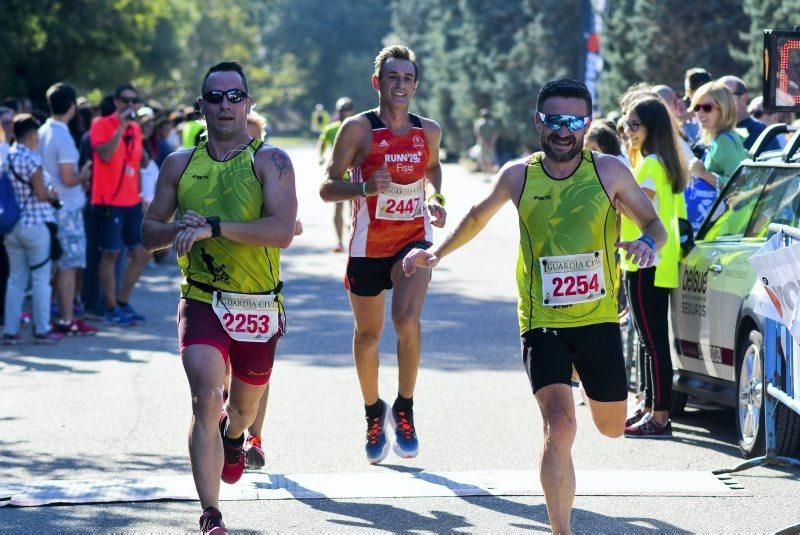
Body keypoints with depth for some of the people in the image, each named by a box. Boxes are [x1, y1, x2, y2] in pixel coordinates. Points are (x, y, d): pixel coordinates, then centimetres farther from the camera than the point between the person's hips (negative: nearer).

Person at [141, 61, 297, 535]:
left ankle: (233, 437, 58)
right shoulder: (180, 165, 4)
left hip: (259, 308, 0)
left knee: (245, 404, 19)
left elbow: (283, 230, -21)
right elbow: (149, 233, 9)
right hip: (202, 303, 0)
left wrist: (213, 226, -26)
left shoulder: (270, 161, -7)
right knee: (206, 400, -19)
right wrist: (180, 228, -14)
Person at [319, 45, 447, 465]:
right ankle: (374, 415, 33)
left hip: (414, 239, 1)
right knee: (368, 333, 10)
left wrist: (436, 199, 4)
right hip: (368, 244, -1)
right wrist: (364, 187, -27)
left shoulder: (428, 131, 3)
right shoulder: (358, 129, -8)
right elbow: (327, 187, -8)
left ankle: (404, 410, -5)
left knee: (407, 320, -22)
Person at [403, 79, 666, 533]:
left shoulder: (609, 171, -4)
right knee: (559, 428, -20)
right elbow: (479, 217, 20)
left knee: (612, 428, 18)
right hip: (541, 322, -1)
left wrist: (647, 244, -20)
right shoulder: (518, 176, 0)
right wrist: (437, 254, 18)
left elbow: (655, 226, 3)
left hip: (599, 320, 1)